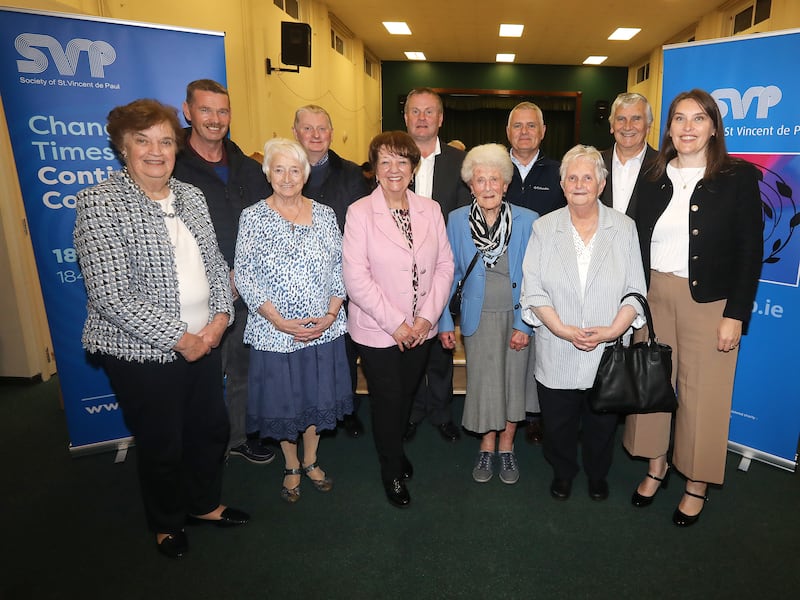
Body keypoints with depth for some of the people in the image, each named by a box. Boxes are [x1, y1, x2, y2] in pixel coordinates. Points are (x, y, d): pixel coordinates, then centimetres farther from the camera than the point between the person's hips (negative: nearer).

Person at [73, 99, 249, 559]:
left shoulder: (191, 195, 6)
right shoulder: (99, 202, -13)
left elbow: (216, 262, 10)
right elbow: (110, 295, -20)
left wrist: (221, 316, -6)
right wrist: (177, 338, -18)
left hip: (204, 342, 6)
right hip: (143, 353, -5)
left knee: (213, 428, 18)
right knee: (162, 445, 12)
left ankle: (204, 504, 45)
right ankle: (167, 524, 40)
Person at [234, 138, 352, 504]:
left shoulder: (324, 214, 3)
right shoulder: (253, 217, -4)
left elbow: (340, 268, 3)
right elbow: (243, 276, -8)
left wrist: (331, 314, -9)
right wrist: (279, 320, -16)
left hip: (323, 329, 2)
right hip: (274, 332, -2)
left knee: (317, 396, 15)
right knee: (282, 400, 12)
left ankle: (311, 462, 38)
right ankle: (291, 468, 36)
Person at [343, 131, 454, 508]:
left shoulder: (430, 209, 2)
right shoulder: (359, 212, -10)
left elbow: (445, 265, 2)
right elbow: (355, 278, -15)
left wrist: (426, 317, -8)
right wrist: (396, 324, -15)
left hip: (421, 328, 4)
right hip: (377, 330, -3)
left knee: (407, 395, 18)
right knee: (387, 400, 9)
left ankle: (396, 448, 47)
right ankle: (392, 470, 34)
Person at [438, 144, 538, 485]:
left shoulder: (528, 221, -8)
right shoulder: (456, 220, -4)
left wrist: (525, 324, -10)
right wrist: (444, 321, 1)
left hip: (517, 317, 0)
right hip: (478, 317, 1)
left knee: (514, 381, 10)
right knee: (482, 383, 7)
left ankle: (506, 447, 32)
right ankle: (487, 447, 30)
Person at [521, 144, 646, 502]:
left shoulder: (624, 228, 0)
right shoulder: (544, 228, -1)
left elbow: (635, 291, -3)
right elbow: (533, 290, -7)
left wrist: (612, 330, -17)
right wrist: (563, 330, -17)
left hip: (608, 352, 1)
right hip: (557, 354, 0)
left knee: (602, 424, 17)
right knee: (558, 424, 14)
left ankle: (597, 475, 44)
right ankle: (562, 473, 41)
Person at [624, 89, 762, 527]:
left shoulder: (739, 177, -2)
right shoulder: (654, 180, 7)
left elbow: (750, 251, -5)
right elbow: (640, 246, 6)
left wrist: (735, 315, -11)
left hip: (708, 302, -3)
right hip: (654, 297, 3)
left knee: (702, 394, 5)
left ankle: (697, 485, 23)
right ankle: (656, 467, 29)